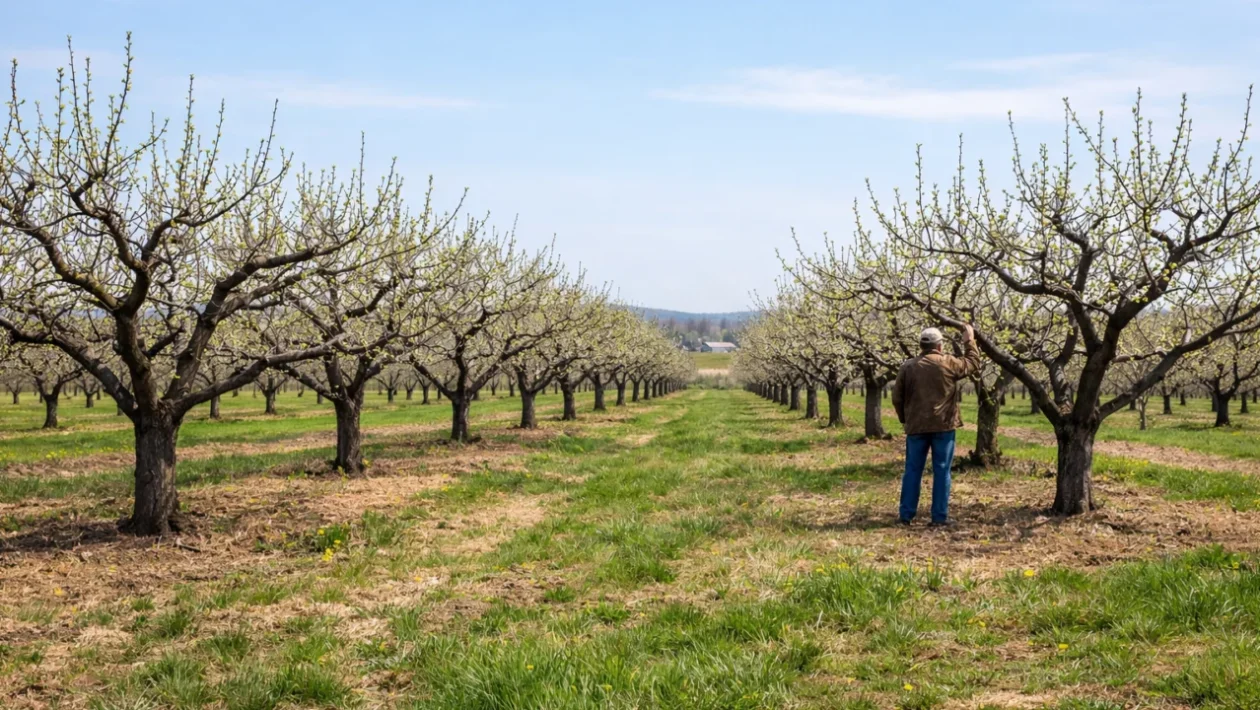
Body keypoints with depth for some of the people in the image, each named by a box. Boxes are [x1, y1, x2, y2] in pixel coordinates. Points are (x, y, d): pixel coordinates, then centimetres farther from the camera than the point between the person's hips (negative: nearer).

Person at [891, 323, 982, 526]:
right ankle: (940, 516, 1)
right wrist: (970, 341, 24)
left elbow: (897, 397, 5)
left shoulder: (908, 366, 3)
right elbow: (973, 364, 12)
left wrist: (905, 419, 18)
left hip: (916, 426, 2)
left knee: (913, 470, 8)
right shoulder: (948, 363, -4)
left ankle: (906, 514, 8)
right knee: (941, 471, 2)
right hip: (943, 425, -2)